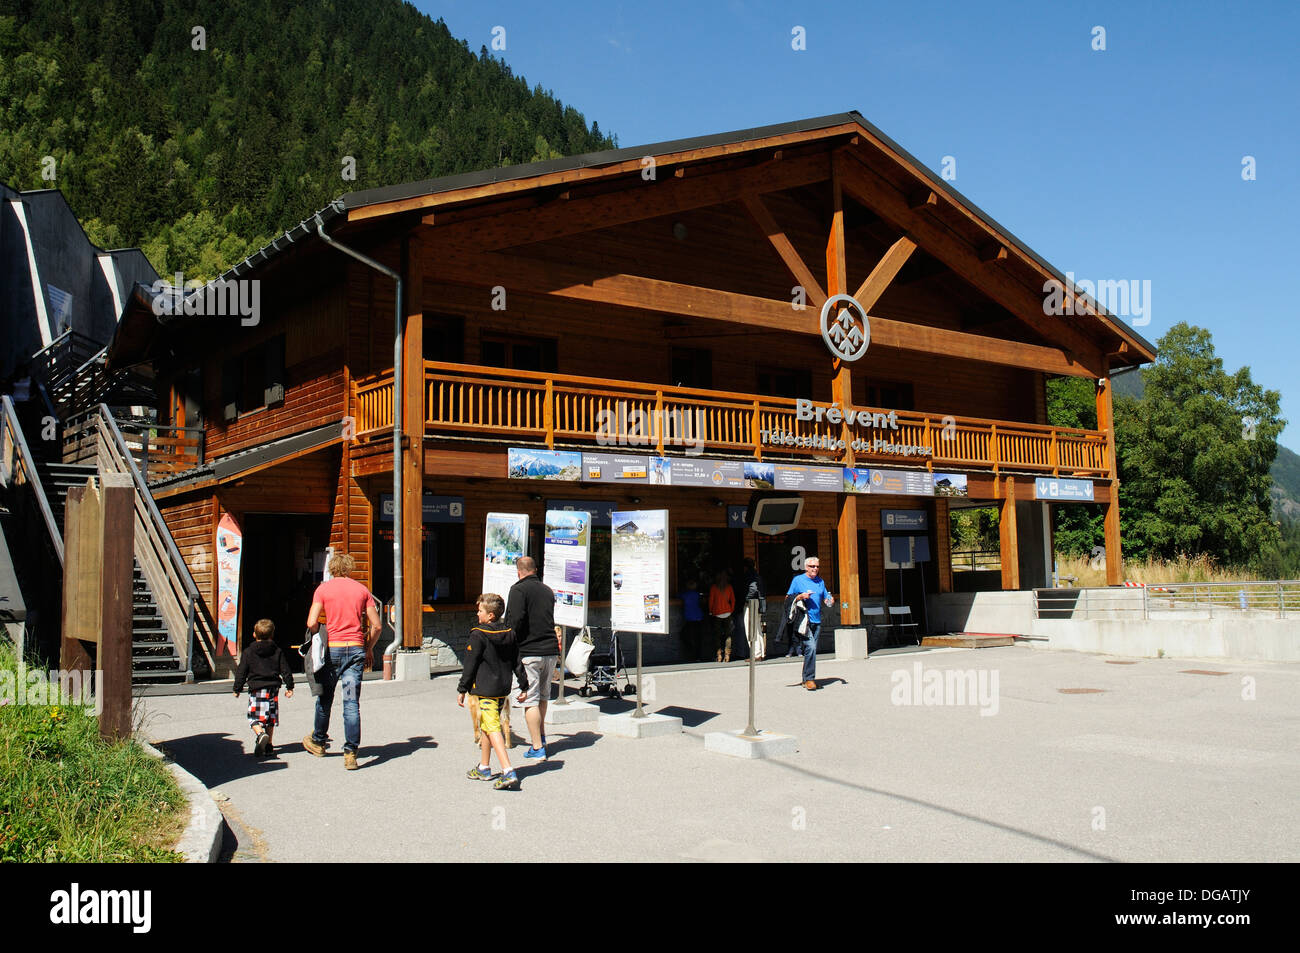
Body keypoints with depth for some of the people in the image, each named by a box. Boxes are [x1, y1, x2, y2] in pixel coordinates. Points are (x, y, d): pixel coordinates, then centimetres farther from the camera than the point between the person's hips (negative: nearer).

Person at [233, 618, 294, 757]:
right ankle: (269, 746, 13)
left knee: (254, 718, 0)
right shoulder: (277, 652, 5)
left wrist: (237, 689, 11)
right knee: (270, 719, 12)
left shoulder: (248, 652, 0)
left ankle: (260, 734, -28)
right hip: (273, 688, 3)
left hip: (256, 689, -3)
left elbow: (241, 672, 1)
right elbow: (285, 670, 5)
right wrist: (290, 687, 13)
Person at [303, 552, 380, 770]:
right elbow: (376, 625, 3)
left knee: (324, 698, 17)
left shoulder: (323, 589, 1)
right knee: (352, 702, 0)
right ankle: (350, 753, -5)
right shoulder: (362, 590, 6)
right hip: (356, 648, 1)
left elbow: (312, 623, -9)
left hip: (333, 647, -1)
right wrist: (368, 650, 14)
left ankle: (318, 742, 35)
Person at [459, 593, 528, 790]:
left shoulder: (478, 635, -12)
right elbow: (517, 662, 11)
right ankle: (484, 768, 32)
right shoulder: (509, 634, 7)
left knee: (493, 729, -10)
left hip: (485, 689, -8)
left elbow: (470, 665, -10)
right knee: (485, 726, 21)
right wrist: (524, 686, 17)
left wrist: (462, 690, -3)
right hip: (503, 689, 8)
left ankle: (508, 772, -21)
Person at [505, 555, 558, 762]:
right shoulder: (547, 590, 14)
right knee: (543, 696, 22)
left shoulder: (519, 589, -7)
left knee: (530, 699, -2)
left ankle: (537, 748, -3)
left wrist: (511, 644, -6)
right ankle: (540, 736, 37)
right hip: (551, 650, 6)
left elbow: (515, 620, -18)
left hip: (529, 652, -6)